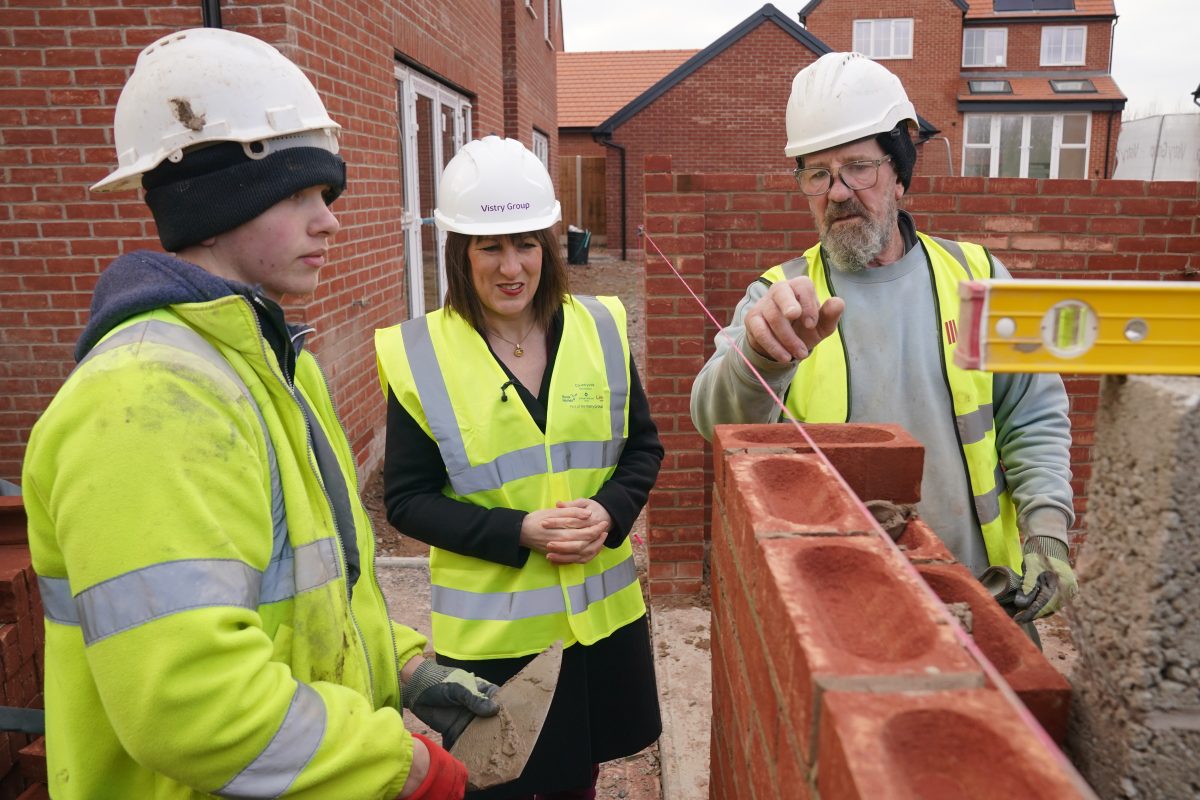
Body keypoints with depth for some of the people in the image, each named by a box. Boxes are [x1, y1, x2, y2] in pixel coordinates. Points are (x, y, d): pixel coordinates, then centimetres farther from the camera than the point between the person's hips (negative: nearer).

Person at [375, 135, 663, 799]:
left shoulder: (600, 328, -2)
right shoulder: (419, 354, -10)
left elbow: (643, 446, 5)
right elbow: (407, 499, -8)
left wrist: (611, 510, -15)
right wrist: (519, 532, -21)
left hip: (601, 612, 3)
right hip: (490, 629, -2)